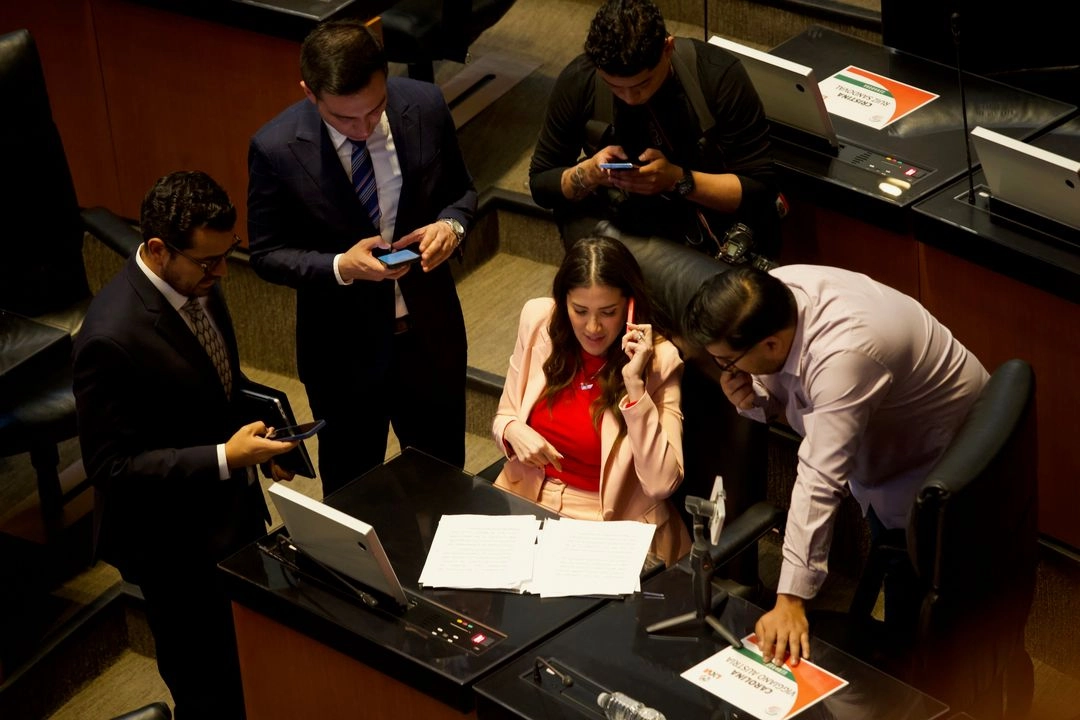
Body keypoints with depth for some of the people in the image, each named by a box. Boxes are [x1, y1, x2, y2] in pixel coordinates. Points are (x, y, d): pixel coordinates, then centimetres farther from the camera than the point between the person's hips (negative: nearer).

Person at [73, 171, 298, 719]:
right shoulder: (112, 339, -32)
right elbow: (110, 466, -26)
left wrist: (258, 426, 0)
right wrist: (224, 458, -33)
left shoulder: (196, 280, -6)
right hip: (178, 547, -8)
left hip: (232, 510, 8)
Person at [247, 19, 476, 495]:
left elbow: (460, 190, 2)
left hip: (429, 330, 3)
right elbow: (267, 255, -11)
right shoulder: (276, 148, -23)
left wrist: (451, 225, -21)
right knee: (351, 487, 20)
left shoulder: (425, 107, -15)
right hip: (343, 347, -2)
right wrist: (340, 267, -28)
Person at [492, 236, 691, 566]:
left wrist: (635, 383, -25)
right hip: (526, 502, 4)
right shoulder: (539, 321, -2)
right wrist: (513, 431, -11)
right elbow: (504, 415, 13)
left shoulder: (658, 360, -12)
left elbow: (660, 484, -21)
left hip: (614, 526, -4)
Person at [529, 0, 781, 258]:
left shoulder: (719, 77, -21)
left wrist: (679, 180, -32)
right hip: (618, 228, 0)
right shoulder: (577, 81, -15)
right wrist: (589, 173, -24)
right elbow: (541, 183, -2)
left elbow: (761, 189, -17)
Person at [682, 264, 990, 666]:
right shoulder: (772, 296, -19)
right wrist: (752, 399, -25)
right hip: (882, 446, 8)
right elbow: (783, 395, 0)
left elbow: (820, 480, -44)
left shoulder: (842, 356, -42)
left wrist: (791, 601, -44)